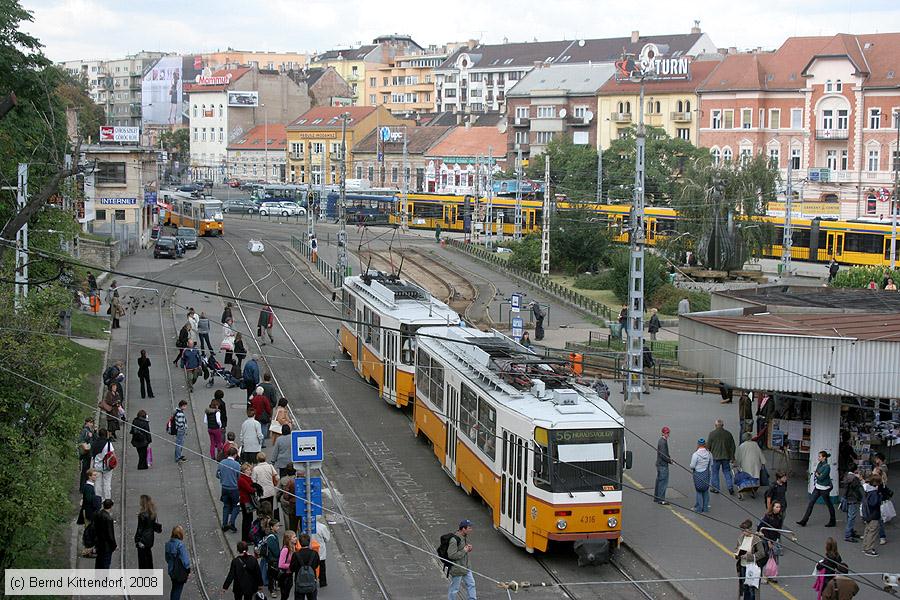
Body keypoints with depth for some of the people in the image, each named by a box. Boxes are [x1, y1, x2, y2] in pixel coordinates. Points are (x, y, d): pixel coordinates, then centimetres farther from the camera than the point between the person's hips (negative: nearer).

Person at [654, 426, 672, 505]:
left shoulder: (661, 440, 12)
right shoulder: (663, 442, -20)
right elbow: (663, 455, -23)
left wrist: (669, 457, 10)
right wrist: (669, 460, -12)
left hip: (659, 464, 11)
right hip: (663, 465, -11)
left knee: (659, 481, 17)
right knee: (663, 481, -6)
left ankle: (656, 497, 24)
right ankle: (661, 499, -4)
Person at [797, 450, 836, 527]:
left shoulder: (827, 467, -20)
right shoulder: (820, 464, 6)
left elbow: (821, 477, -22)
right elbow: (815, 474, 10)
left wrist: (817, 475, -5)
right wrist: (819, 475, -9)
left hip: (824, 488, -8)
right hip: (817, 487, 8)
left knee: (829, 504, 7)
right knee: (811, 502, 4)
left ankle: (832, 522, 23)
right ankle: (804, 521, 6)